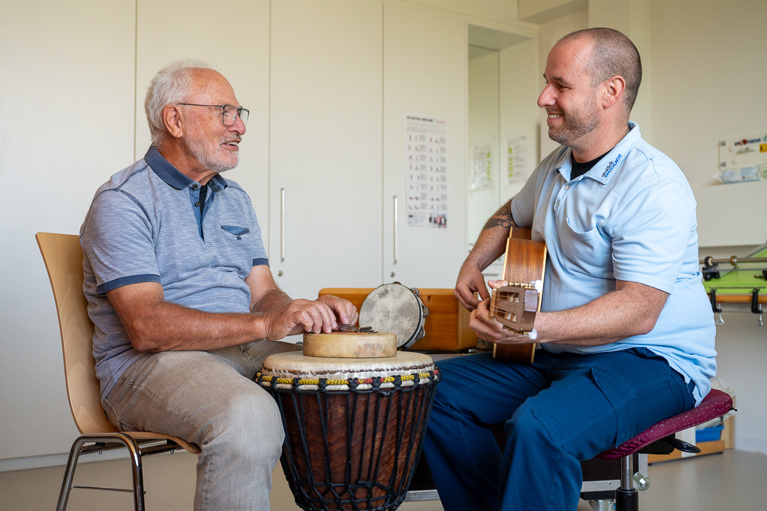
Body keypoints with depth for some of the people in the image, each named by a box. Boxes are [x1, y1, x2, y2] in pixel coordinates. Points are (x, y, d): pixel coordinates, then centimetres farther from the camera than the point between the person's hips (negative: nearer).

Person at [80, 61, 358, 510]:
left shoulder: (236, 200, 17)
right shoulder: (123, 201, -8)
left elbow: (263, 293, 13)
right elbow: (146, 328, -20)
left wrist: (310, 313, -10)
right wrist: (264, 324, -29)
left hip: (242, 352, 7)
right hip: (148, 366, -7)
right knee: (247, 415, -36)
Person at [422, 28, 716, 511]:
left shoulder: (654, 186, -19)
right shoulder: (555, 168, 8)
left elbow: (639, 311, -27)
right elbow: (511, 216, 29)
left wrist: (533, 326, -37)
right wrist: (473, 266, 11)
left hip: (653, 359, -8)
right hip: (561, 353, 8)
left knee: (540, 426, -37)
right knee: (436, 390, -6)